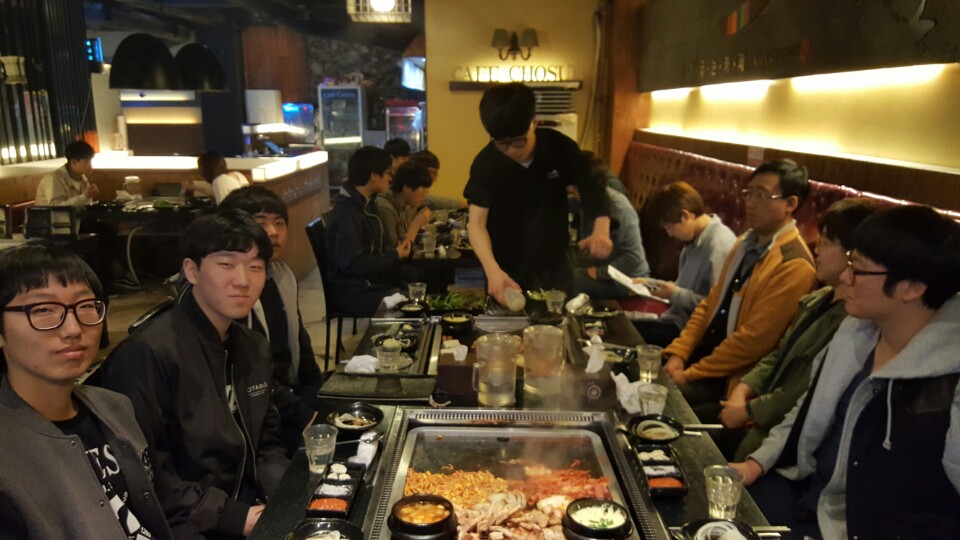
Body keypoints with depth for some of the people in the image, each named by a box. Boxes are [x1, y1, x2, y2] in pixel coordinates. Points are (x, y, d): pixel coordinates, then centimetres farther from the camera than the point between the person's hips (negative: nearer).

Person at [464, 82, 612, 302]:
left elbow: (592, 188, -6)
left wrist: (601, 232, -26)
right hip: (506, 271, -1)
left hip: (554, 268, 2)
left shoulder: (560, 147, -13)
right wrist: (492, 270, -36)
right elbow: (477, 223, -19)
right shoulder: (485, 162, -17)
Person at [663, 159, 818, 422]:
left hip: (734, 381, -7)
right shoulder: (745, 243, 10)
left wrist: (689, 374, -16)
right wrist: (678, 353, -2)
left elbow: (754, 339, -21)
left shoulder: (794, 266, -18)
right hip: (701, 356, 7)